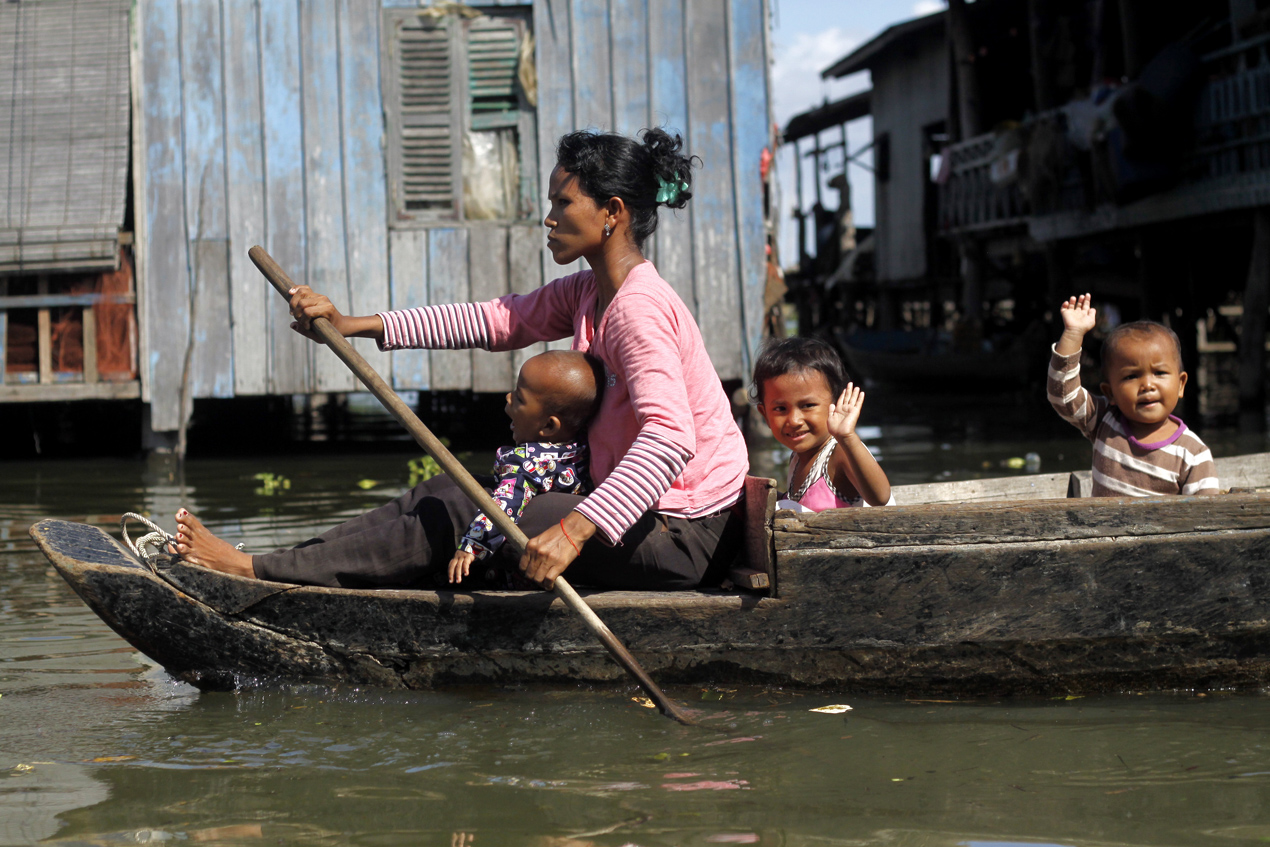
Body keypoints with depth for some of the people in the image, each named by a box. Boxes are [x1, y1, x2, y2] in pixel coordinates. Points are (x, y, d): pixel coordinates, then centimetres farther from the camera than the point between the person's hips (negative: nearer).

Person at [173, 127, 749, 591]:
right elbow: (499, 321, 10)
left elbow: (670, 440, -35)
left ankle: (261, 573, -8)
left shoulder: (638, 309, -22)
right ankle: (285, 563, 5)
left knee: (453, 514, -11)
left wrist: (575, 530, -45)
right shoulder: (589, 293, 10)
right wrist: (355, 326, 3)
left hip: (680, 537, -9)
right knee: (444, 493, 8)